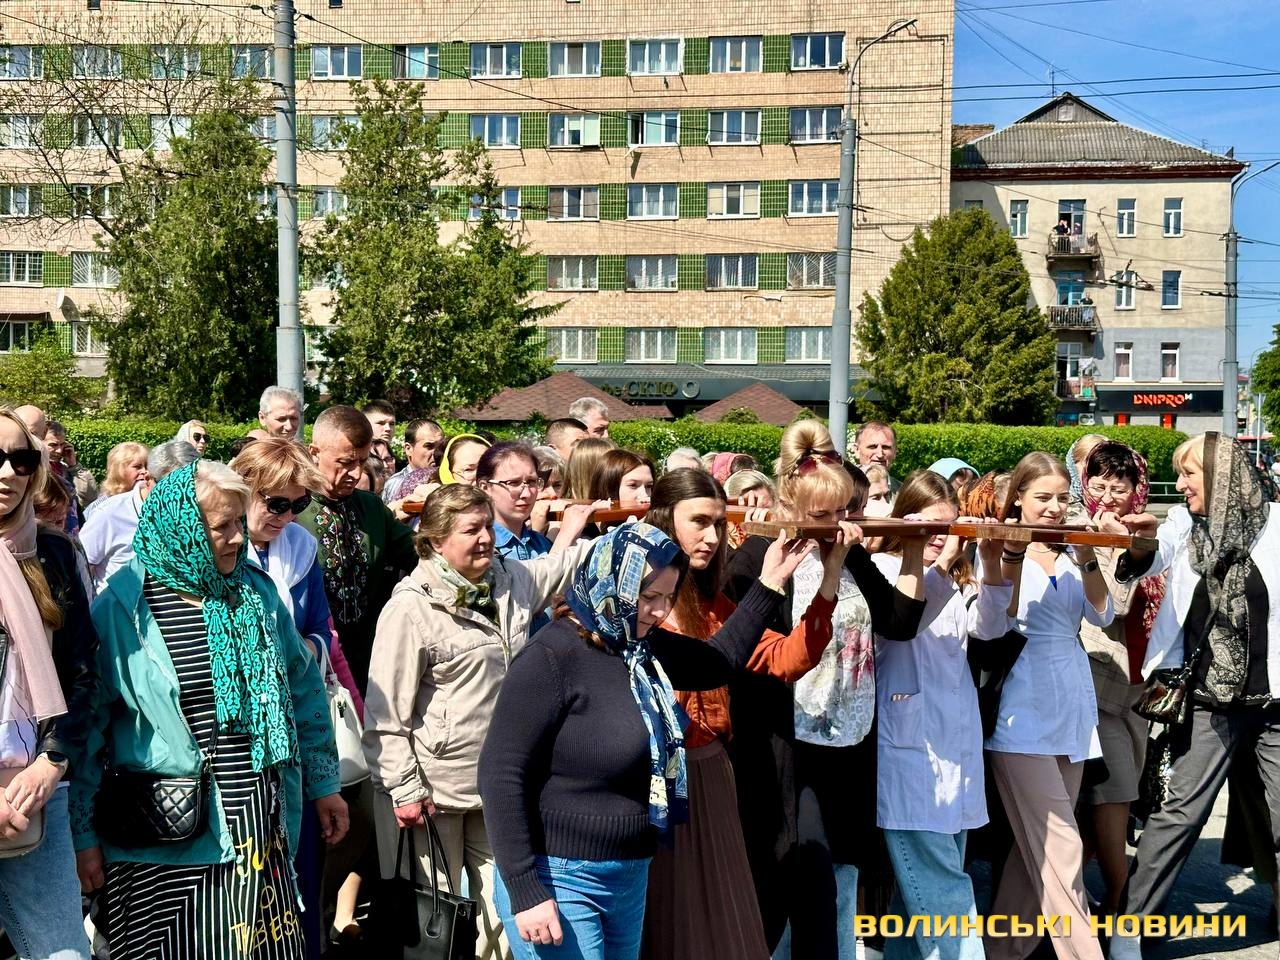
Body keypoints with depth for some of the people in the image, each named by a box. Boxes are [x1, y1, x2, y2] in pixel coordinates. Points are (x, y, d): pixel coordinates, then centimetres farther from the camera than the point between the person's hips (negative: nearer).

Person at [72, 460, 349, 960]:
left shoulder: (256, 590, 6)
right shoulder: (121, 608, -8)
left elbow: (304, 689, 13)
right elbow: (87, 725, -4)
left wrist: (323, 784, 14)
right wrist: (82, 835, -2)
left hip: (261, 825, 4)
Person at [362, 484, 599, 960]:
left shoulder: (512, 581, 5)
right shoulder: (411, 607, -13)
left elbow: (566, 565, 18)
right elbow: (387, 712, -13)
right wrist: (404, 789, -15)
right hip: (434, 787, -6)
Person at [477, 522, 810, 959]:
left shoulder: (644, 647, 5)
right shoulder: (551, 657, -19)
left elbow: (717, 660, 22)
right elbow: (501, 775, -20)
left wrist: (769, 586, 13)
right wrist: (526, 892, -21)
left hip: (630, 875, 8)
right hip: (559, 878, -8)